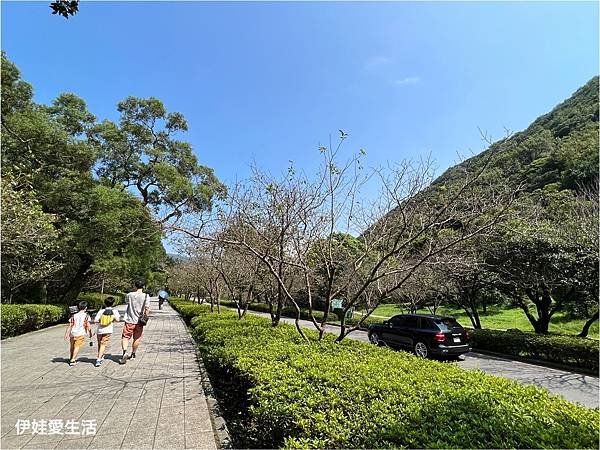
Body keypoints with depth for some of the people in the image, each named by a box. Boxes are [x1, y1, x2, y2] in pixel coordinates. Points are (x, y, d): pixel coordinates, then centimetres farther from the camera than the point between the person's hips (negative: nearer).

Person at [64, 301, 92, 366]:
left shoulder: (74, 315, 11)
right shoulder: (86, 315, 2)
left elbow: (70, 326, 7)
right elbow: (88, 325, -1)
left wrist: (66, 334, 10)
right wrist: (90, 333, 8)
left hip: (72, 333, 4)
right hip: (80, 334, -4)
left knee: (72, 347, 19)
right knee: (77, 347, -3)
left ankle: (71, 359, 34)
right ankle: (72, 360, -12)